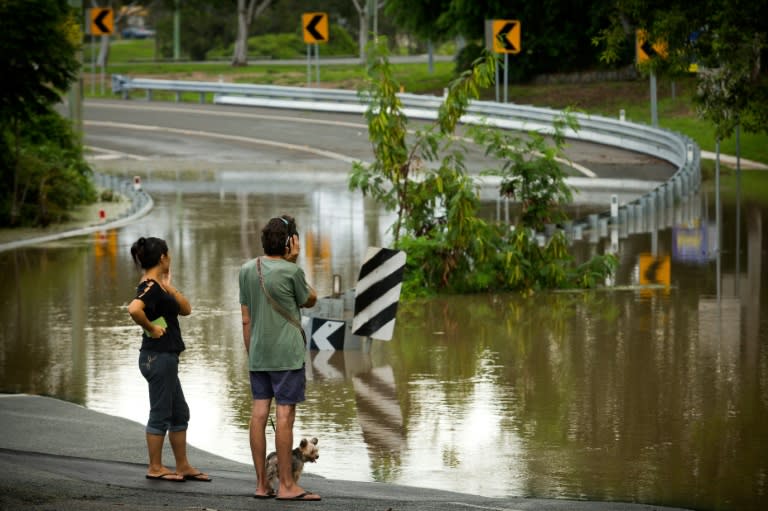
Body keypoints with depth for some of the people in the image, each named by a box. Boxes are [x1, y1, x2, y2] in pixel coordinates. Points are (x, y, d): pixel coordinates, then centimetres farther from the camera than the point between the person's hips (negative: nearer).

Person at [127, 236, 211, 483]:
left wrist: (168, 286, 4)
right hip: (158, 357, -10)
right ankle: (155, 468, 6)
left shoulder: (159, 286, 14)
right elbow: (134, 309, -36)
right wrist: (151, 328, -21)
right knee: (161, 414, -2)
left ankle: (183, 466, 20)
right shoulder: (150, 287, -16)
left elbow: (185, 309, 15)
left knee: (180, 414, 14)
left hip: (165, 357, 10)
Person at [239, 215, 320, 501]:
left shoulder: (247, 271, 7)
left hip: (258, 356, 6)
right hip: (286, 355, -6)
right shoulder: (291, 271, -9)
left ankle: (262, 484, 8)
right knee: (284, 416, -5)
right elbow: (310, 300, 7)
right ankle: (286, 485, -4)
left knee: (259, 414, 5)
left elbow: (245, 319, 11)